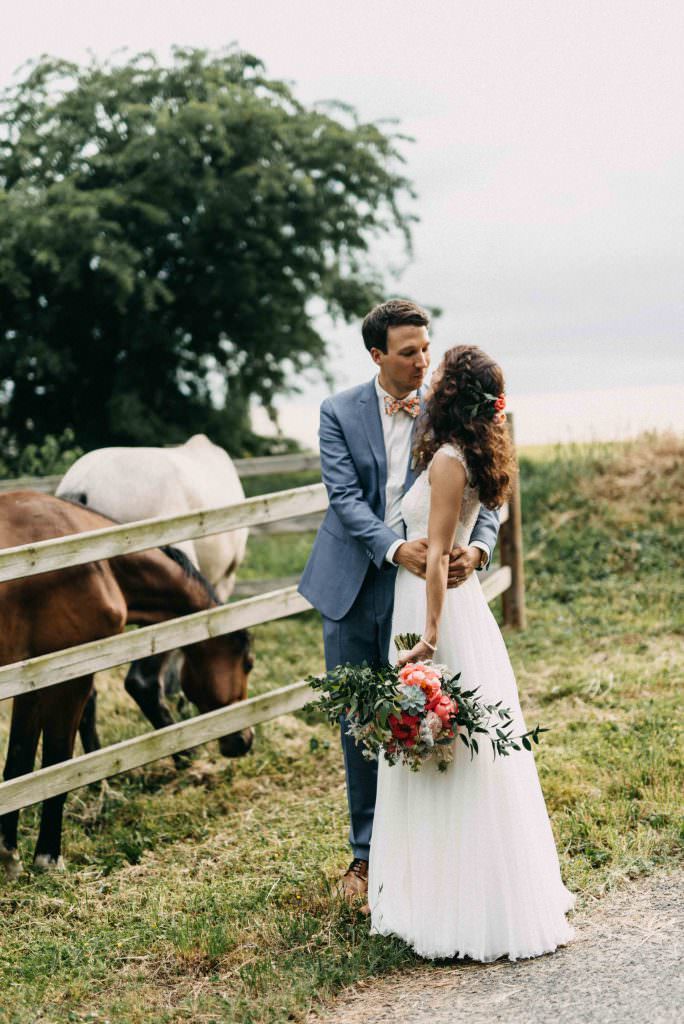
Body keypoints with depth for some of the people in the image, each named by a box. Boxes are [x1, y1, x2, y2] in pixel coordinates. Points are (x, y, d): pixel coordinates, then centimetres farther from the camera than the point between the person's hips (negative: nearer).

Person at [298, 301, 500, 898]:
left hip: (418, 585, -1)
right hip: (352, 585, 1)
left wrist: (477, 547, -28)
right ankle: (366, 853, 22)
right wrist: (396, 549, -28)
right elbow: (345, 497, -11)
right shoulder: (340, 412, -1)